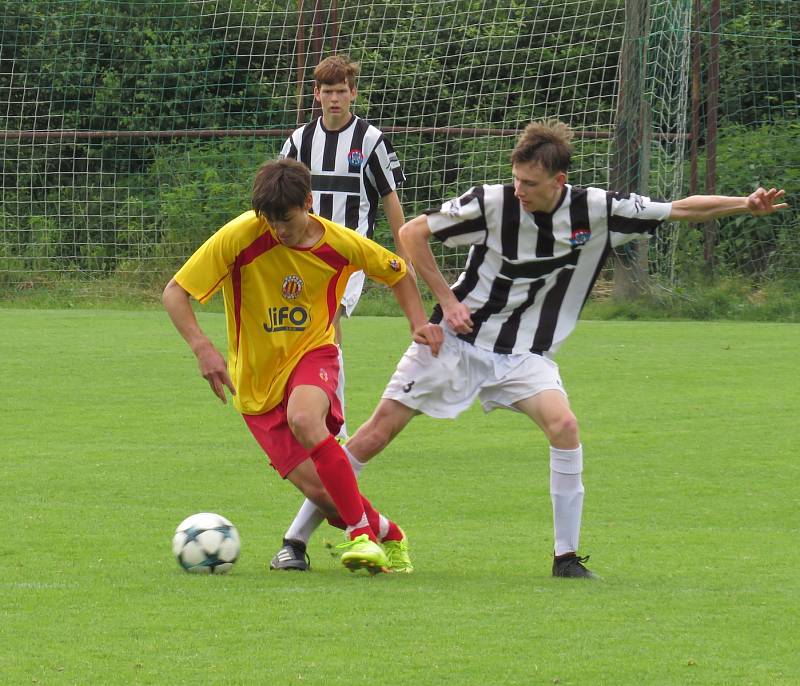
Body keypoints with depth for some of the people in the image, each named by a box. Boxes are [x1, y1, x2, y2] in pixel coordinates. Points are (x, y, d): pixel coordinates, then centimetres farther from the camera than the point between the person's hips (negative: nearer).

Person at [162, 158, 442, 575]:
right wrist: (202, 349, -29)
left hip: (312, 354, 0)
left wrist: (418, 323, -3)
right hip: (255, 380, 0)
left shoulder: (339, 244, -10)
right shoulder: (239, 237, -18)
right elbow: (174, 293, -15)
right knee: (322, 493, -13)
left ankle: (361, 533, -26)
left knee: (304, 419, -37)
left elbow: (396, 272, 11)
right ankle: (386, 534, 17)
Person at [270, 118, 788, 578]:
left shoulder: (595, 211, -11)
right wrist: (446, 299, -9)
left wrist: (744, 205, -13)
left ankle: (567, 556, -13)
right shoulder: (492, 203, -17)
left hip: (525, 354, 1)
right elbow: (412, 233, -5)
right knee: (379, 432, -5)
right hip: (459, 337, -1)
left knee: (564, 425, -24)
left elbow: (679, 210, -3)